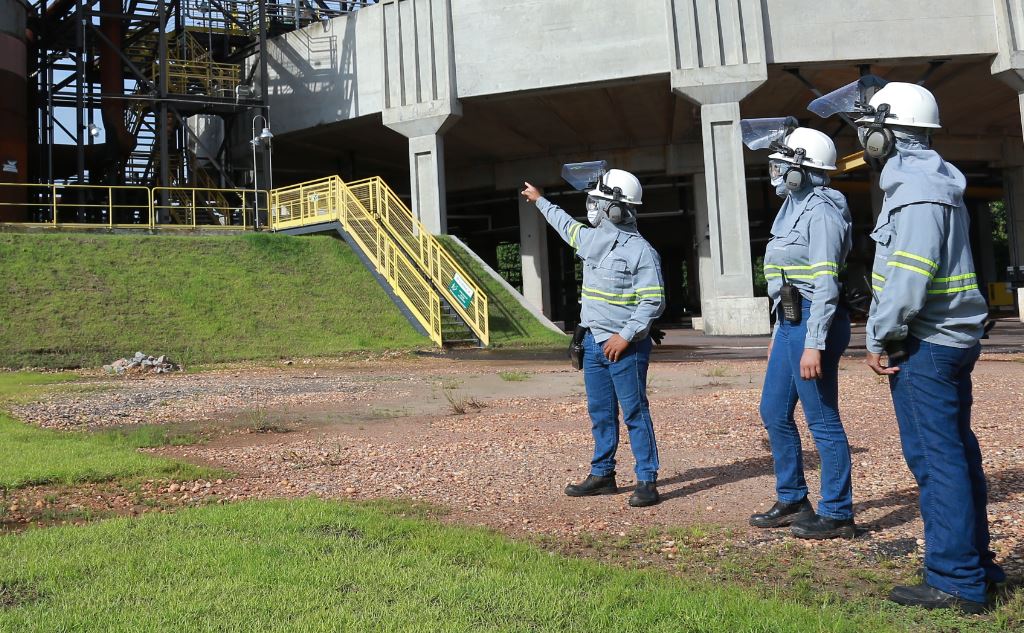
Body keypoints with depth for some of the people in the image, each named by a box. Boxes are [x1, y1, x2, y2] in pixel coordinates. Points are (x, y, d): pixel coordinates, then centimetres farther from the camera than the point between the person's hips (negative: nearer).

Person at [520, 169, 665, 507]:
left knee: (635, 413, -4)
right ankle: (602, 475, 24)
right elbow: (566, 224, 31)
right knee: (600, 412, 13)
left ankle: (647, 481, 3)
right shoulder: (591, 238, 9)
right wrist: (540, 200, 43)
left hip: (625, 347, -7)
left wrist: (626, 336, -19)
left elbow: (653, 302, -15)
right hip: (594, 342, 8)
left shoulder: (641, 251, -13)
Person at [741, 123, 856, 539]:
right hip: (790, 322, 10)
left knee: (822, 421, -1)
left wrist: (814, 344, -24)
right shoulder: (794, 209, 16)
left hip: (813, 324, -10)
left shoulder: (821, 213, -14)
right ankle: (792, 502, 28)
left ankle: (836, 514, 13)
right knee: (774, 413, 15)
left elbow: (825, 284, -20)